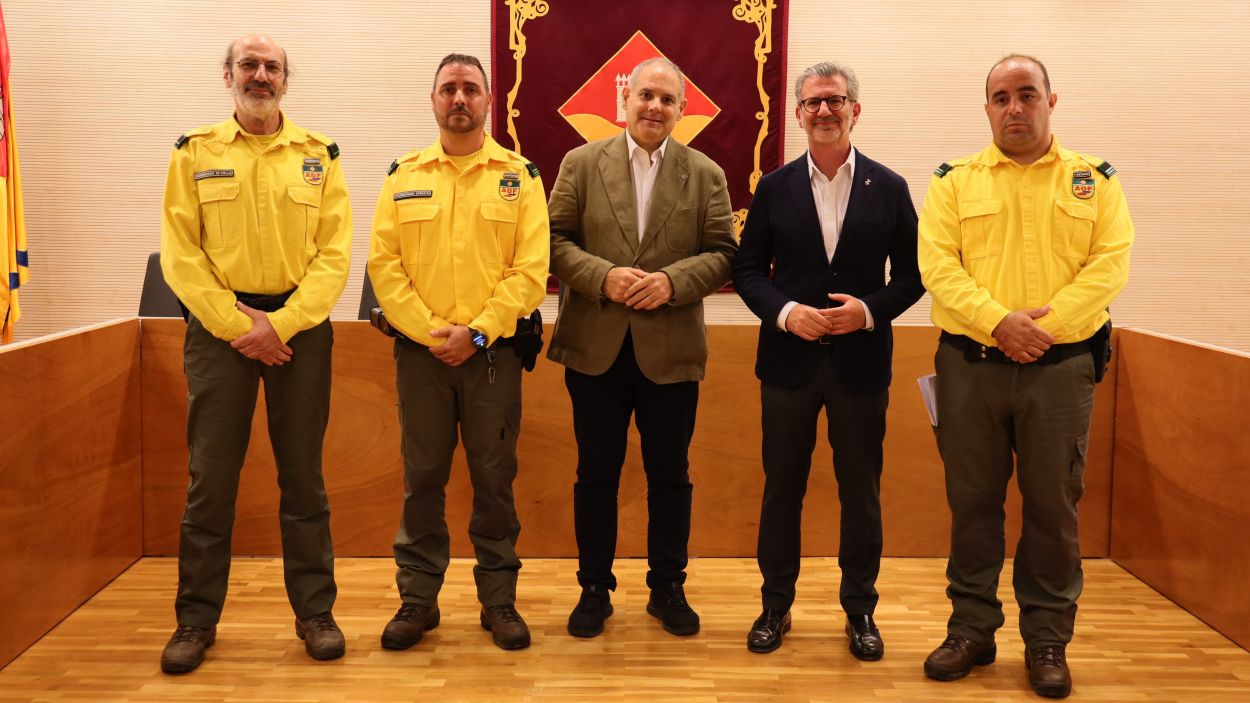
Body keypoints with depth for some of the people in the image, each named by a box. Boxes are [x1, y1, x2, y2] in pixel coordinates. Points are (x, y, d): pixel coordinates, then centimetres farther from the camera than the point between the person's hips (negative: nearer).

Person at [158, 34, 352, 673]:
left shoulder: (318, 155, 7)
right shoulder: (195, 153, 7)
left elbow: (334, 254, -1)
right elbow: (179, 252, -1)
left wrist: (281, 324, -12)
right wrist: (236, 323, -11)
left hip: (300, 326, 0)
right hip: (217, 325, 0)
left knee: (303, 474, 6)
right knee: (210, 475, 3)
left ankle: (314, 612, 16)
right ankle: (197, 618, 16)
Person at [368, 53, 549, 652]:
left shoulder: (519, 176, 3)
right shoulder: (403, 176, 7)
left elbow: (531, 268, -5)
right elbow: (383, 263, 0)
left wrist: (478, 333, -13)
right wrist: (431, 332, -10)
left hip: (493, 351, -1)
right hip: (420, 351, 1)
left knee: (494, 477, 6)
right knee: (422, 477, 8)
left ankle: (499, 600, 18)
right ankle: (418, 598, 20)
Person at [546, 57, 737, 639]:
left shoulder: (706, 174, 4)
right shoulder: (581, 163, 3)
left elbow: (722, 253, 1)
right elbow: (556, 240, 0)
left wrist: (673, 281, -16)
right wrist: (603, 276, -16)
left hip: (671, 351, 0)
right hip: (596, 348, 0)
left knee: (670, 476, 10)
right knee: (595, 475, 9)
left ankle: (668, 588, 27)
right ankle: (594, 588, 25)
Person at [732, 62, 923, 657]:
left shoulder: (889, 188, 2)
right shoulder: (775, 187, 3)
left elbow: (912, 274, 3)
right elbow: (748, 270, 3)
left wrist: (870, 311, -14)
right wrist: (785, 312, -14)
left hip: (861, 361, 0)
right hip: (789, 360, 0)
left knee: (861, 491, 9)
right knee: (782, 487, 10)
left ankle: (860, 610, 25)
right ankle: (776, 605, 25)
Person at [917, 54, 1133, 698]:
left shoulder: (1094, 180, 7)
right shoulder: (954, 181, 6)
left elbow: (1110, 263, -4)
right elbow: (937, 264, -5)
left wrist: (1046, 323, -16)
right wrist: (998, 320, -18)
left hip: (1061, 366, 0)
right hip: (970, 364, 0)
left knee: (1053, 506, 6)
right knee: (972, 500, 8)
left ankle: (1048, 640, 21)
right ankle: (972, 628, 22)